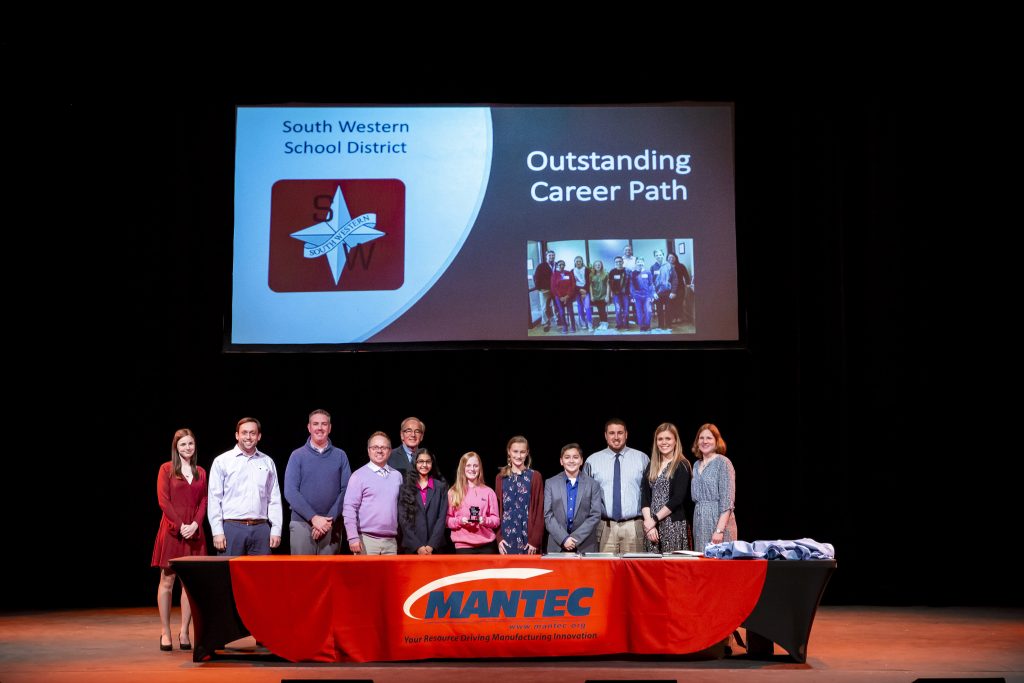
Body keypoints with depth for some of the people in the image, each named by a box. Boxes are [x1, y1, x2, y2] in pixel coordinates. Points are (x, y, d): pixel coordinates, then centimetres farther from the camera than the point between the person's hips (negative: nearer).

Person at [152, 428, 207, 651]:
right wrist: (180, 525, -12)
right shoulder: (166, 469, 2)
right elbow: (163, 500, -5)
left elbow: (204, 501, 9)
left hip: (194, 531, 3)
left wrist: (195, 524, -7)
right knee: (167, 580, 0)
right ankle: (165, 631, 4)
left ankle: (184, 631, 6)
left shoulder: (201, 473, 13)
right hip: (172, 530, -3)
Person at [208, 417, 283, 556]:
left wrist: (276, 530, 4)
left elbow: (274, 499, 12)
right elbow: (214, 499, 1)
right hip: (232, 528, -2)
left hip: (261, 528, 2)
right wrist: (217, 531, -6)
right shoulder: (222, 461, 4)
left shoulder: (267, 462, 13)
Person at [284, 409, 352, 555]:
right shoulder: (297, 455, 5)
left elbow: (346, 491, 2)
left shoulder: (340, 456, 8)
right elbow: (290, 492, -3)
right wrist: (313, 517, -13)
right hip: (302, 524, -1)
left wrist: (329, 519, -10)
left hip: (331, 526, 1)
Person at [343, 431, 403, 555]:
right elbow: (349, 508, -6)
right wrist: (353, 538, -13)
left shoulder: (397, 476, 12)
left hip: (390, 541, 4)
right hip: (366, 539, -4)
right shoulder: (359, 476, -2)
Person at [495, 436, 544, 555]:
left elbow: (539, 511, 0)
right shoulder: (501, 478, 10)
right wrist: (499, 538, -1)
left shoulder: (535, 477, 2)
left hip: (528, 538, -2)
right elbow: (497, 510, 10)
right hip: (507, 538, 2)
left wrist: (535, 540, -8)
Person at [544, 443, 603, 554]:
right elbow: (548, 516, 2)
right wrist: (564, 539, -10)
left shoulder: (593, 485, 6)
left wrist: (575, 538, -10)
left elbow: (595, 516, 0)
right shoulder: (550, 484, 7)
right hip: (557, 547, 0)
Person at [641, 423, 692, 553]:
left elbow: (678, 498, -11)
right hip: (652, 524, 5)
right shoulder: (652, 466, 15)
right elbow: (645, 497, 8)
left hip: (674, 525, -5)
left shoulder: (682, 465, -2)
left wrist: (655, 519, -10)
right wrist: (648, 521, -7)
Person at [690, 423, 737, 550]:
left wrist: (720, 530, -19)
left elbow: (727, 501, -12)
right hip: (700, 523, 7)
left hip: (718, 519, -6)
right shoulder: (697, 465, 15)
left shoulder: (723, 463, -6)